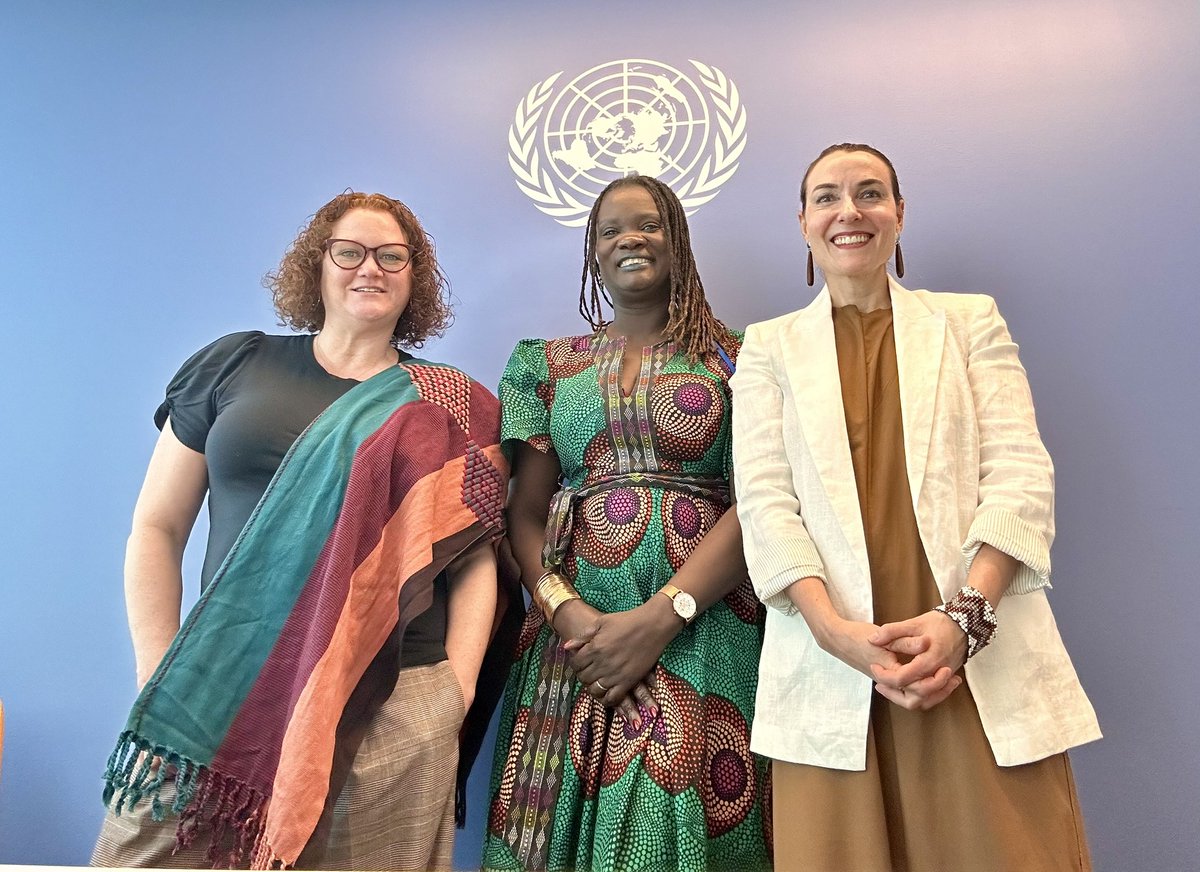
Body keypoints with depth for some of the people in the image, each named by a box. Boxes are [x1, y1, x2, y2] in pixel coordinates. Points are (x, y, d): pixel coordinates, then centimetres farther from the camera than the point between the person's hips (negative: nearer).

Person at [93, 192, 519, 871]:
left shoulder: (454, 408, 7)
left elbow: (475, 559, 4)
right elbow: (157, 529, 8)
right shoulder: (232, 365, 7)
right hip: (219, 699, 1)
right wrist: (160, 677, 1)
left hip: (392, 709, 0)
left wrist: (457, 688, -6)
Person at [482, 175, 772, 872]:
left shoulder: (734, 358, 6)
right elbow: (526, 512, 6)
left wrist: (661, 616, -15)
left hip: (704, 627, -1)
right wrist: (566, 611, -11)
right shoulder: (548, 364, 12)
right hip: (573, 630, 2)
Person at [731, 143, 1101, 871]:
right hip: (833, 667, 0)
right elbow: (764, 498, -1)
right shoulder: (769, 346, 11)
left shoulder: (971, 320, 13)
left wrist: (965, 615, -13)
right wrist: (836, 631, -15)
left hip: (984, 659, 1)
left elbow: (1021, 476, 2)